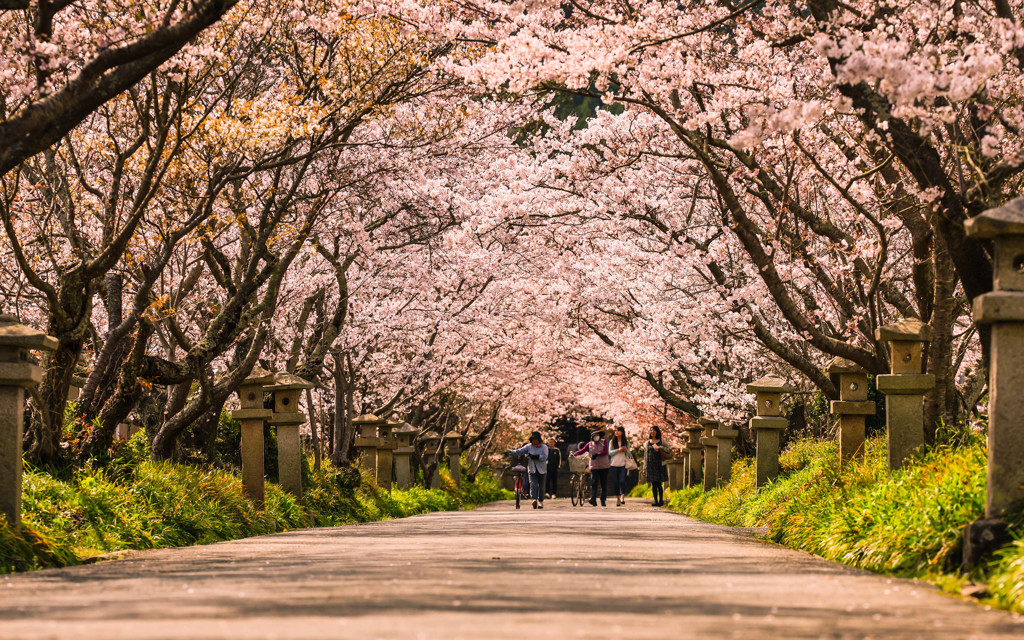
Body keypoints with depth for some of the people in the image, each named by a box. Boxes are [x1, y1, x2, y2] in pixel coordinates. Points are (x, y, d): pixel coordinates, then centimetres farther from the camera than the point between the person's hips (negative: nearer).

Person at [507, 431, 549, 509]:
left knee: (541, 486, 7)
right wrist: (510, 452, -18)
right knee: (533, 484, -18)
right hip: (532, 469, 0)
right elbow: (519, 451, -3)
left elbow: (544, 457, -12)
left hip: (541, 470, 0)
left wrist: (535, 456, -23)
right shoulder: (529, 447, 6)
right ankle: (534, 499, -32)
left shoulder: (544, 447, 2)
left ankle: (541, 502, 21)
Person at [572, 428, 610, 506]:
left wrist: (597, 454, -20)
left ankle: (603, 501, 13)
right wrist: (574, 454, -22)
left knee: (604, 484, 5)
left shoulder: (604, 442, 5)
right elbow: (582, 450, -4)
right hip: (594, 467, 0)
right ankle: (593, 500, -20)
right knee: (594, 483, -14)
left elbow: (605, 452, -7)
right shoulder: (589, 444, 6)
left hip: (604, 467, 0)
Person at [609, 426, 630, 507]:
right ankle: (618, 499, 11)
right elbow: (610, 452, -1)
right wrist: (618, 450, -14)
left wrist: (625, 450, -13)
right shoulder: (612, 442, 6)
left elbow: (628, 453, 9)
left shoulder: (626, 442, 7)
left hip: (623, 464, -1)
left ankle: (622, 497, -19)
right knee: (616, 482, 3)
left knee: (622, 481, -16)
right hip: (614, 464, 1)